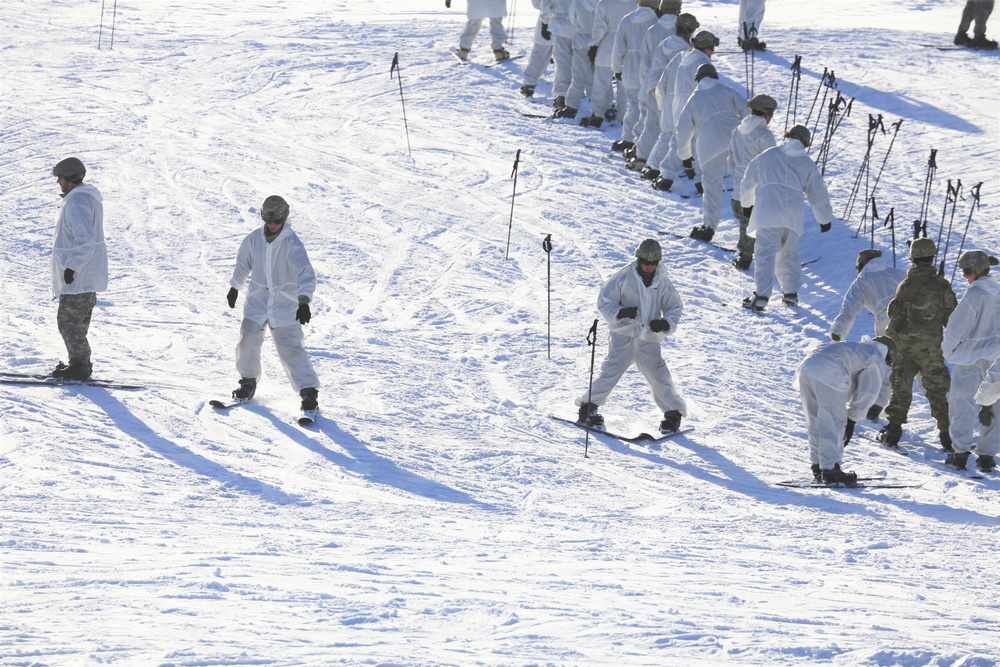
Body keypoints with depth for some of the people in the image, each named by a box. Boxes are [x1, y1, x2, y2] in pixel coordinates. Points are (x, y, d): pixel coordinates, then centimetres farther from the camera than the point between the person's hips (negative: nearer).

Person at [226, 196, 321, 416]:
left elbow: (306, 274, -26)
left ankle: (309, 392, -3)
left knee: (290, 348, -10)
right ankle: (248, 383, 20)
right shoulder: (254, 240, -2)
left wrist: (304, 301, -38)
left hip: (285, 303, -4)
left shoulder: (291, 243, -17)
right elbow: (243, 264, 17)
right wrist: (234, 288, 28)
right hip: (258, 300, 4)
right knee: (248, 340, -3)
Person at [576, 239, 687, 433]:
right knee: (611, 370, -12)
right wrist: (620, 313, -20)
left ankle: (673, 412, 10)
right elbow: (604, 301, -1)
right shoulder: (624, 276, -5)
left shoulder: (662, 282, 4)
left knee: (658, 375, -3)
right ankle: (589, 407, -2)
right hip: (623, 336, -2)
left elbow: (675, 307, 14)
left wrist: (666, 323, -7)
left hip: (649, 339, 2)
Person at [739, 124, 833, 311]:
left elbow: (749, 180, 19)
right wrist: (825, 219, 32)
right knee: (789, 253, 21)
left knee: (766, 252, -10)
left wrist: (746, 202, 37)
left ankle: (761, 296, -22)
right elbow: (818, 193, 19)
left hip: (768, 211, -3)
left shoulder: (768, 155, 11)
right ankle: (791, 292, 21)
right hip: (792, 216, 3)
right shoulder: (807, 164, 14)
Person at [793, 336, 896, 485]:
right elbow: (868, 392, 7)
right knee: (833, 423, -4)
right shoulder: (877, 359, 14)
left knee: (815, 422, 17)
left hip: (805, 368, 8)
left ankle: (818, 466, 22)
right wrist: (852, 419, 13)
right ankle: (830, 469, -7)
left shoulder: (857, 349, 39)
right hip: (828, 372, -8)